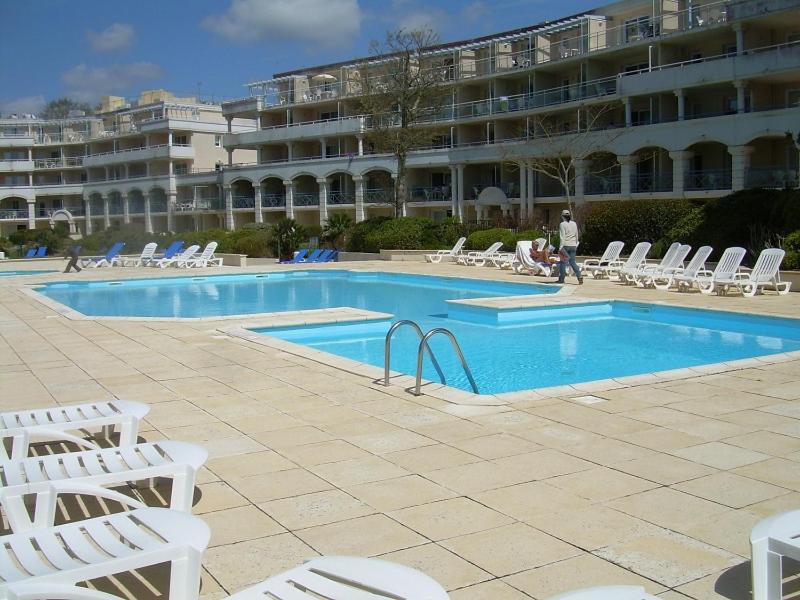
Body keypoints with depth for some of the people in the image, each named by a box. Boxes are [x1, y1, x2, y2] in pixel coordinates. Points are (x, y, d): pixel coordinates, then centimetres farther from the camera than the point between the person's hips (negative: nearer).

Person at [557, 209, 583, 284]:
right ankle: (579, 276, -5)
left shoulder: (562, 224, -8)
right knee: (572, 262, 9)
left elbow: (562, 236, -13)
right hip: (573, 245, 5)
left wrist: (561, 246, -13)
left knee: (563, 262, 2)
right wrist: (576, 244, 23)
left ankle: (561, 279, 7)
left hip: (565, 245, -5)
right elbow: (576, 235, 15)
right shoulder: (574, 224, 10)